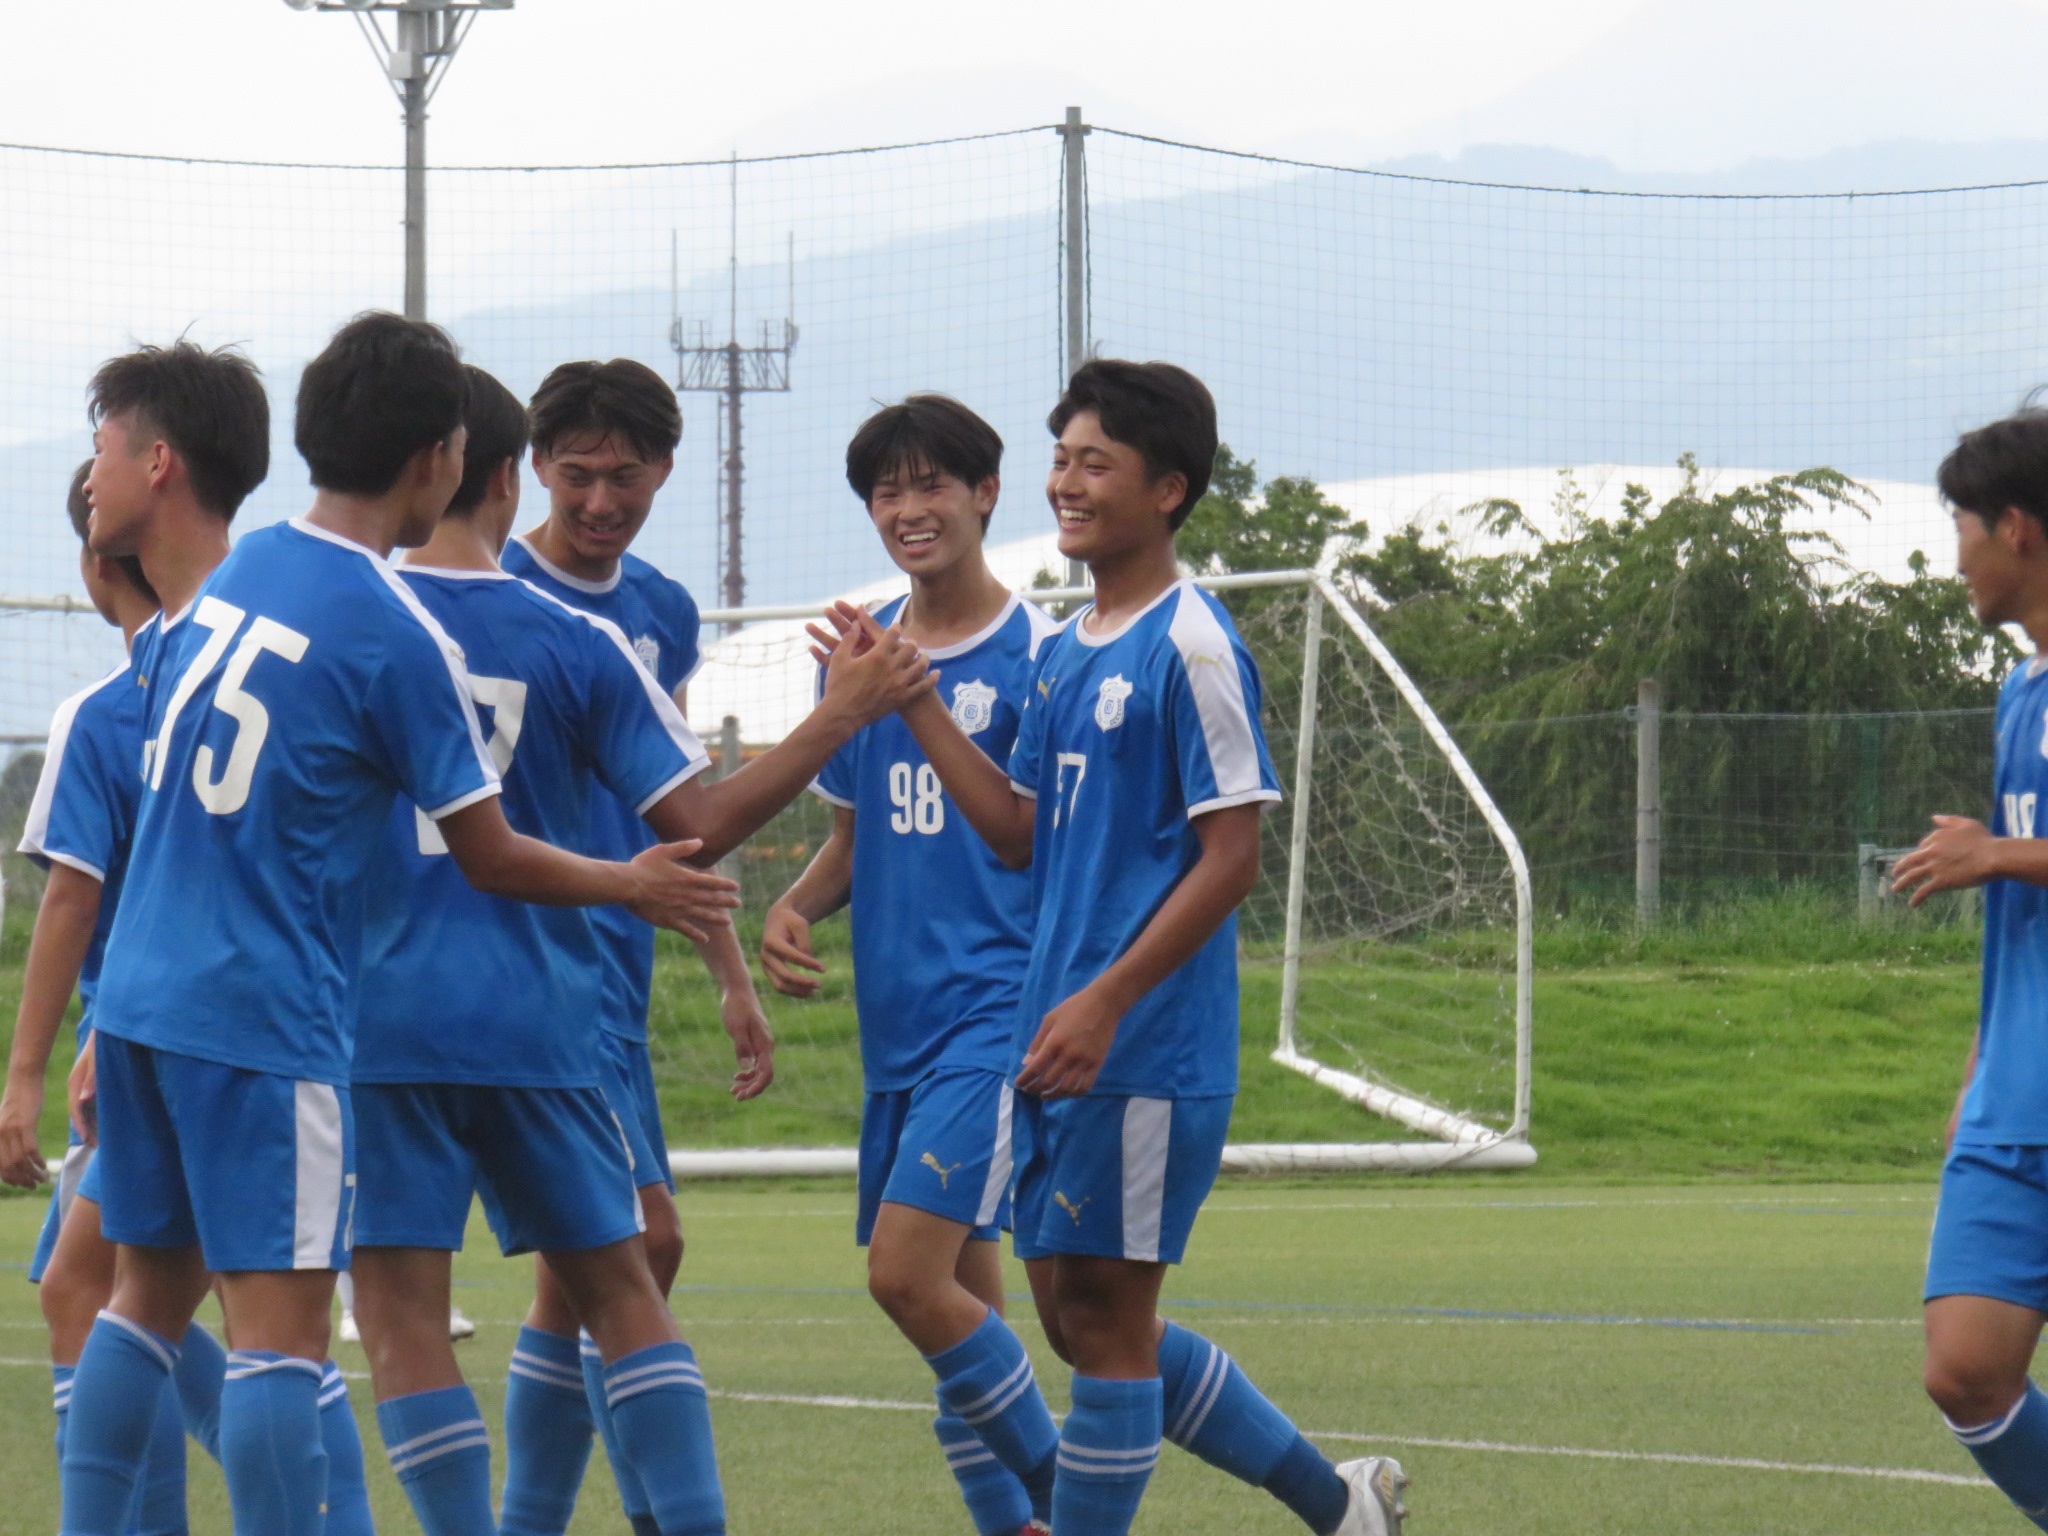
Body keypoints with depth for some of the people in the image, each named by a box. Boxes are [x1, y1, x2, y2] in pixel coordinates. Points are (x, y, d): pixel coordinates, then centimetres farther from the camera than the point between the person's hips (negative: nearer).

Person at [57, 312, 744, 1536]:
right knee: (282, 1321, -8)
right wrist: (635, 886, 11)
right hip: (266, 1020, -8)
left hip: (143, 990, 8)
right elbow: (493, 859, -5)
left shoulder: (225, 578, 10)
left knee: (151, 1289, 15)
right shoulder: (397, 634, -12)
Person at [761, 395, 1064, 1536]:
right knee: (959, 1296, 8)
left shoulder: (1038, 654, -5)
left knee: (909, 1270, -17)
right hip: (896, 1020, 7)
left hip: (999, 1009, -7)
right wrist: (795, 907, 4)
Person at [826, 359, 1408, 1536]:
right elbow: (1017, 830, 16)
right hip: (1062, 1043, 9)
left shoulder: (1191, 646, -12)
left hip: (1147, 1047, -9)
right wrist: (911, 701, 9)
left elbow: (1231, 858, -15)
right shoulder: (1068, 653, 15)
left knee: (1104, 1317, -4)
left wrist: (1104, 1003, -20)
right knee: (1082, 1317, 13)